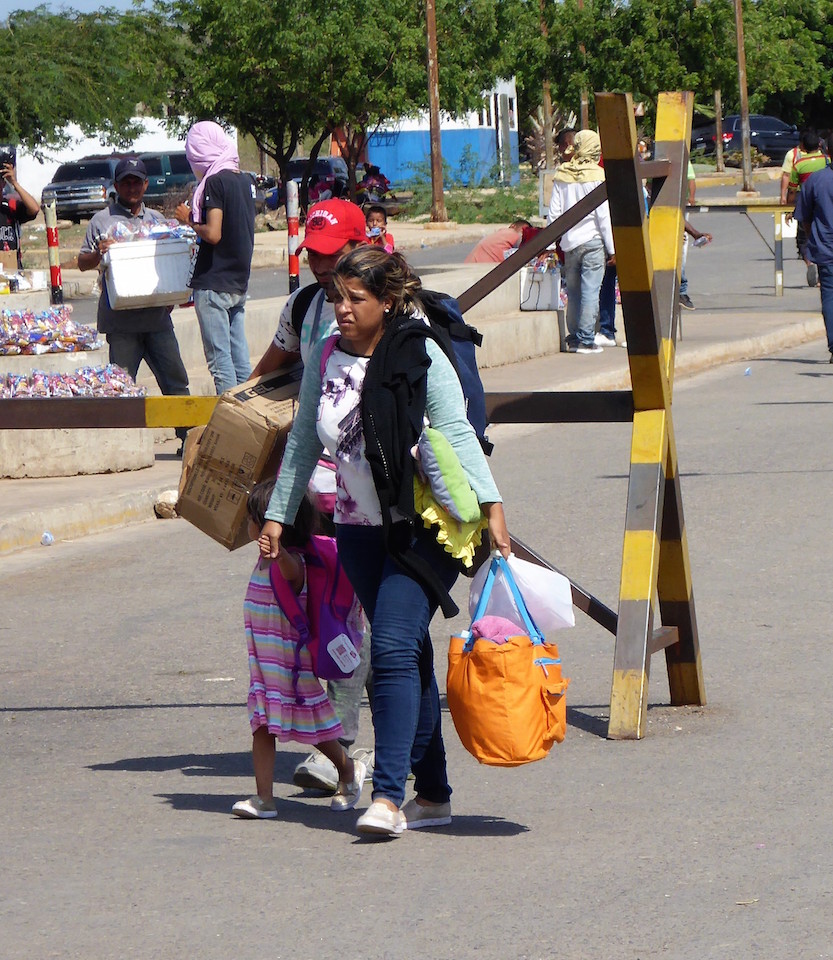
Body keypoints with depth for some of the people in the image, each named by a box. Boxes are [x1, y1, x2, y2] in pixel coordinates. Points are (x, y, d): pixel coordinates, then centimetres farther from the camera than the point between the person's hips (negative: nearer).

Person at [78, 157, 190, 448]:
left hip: (156, 315, 4)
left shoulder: (156, 219, 17)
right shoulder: (102, 220, 5)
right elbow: (83, 263, 4)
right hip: (121, 320, -3)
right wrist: (98, 253, -18)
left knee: (175, 378, 2)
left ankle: (188, 436, 6)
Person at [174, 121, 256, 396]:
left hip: (214, 283, -8)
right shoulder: (245, 180, 10)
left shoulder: (215, 182, -15)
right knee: (240, 359, 10)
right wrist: (198, 216, 19)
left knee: (220, 360, -6)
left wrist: (189, 220, -6)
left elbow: (213, 234, -22)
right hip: (239, 283, 8)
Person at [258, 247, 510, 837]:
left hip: (426, 527, -5)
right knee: (408, 655, 8)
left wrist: (491, 504, -19)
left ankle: (388, 796, -19)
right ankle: (433, 794, 15)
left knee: (394, 647, -17)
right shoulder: (325, 359, 6)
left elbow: (457, 435, -11)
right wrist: (278, 515, 16)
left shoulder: (422, 356, -9)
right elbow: (303, 444, 16)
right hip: (360, 529, 5)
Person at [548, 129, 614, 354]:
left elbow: (554, 213, 5)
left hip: (569, 243, 4)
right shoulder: (596, 175, -8)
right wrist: (612, 249, -2)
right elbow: (604, 215, -7)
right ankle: (586, 340, -4)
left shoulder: (561, 175, 4)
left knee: (573, 292, 12)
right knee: (590, 291, -2)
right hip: (593, 242, -4)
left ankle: (573, 338, 16)